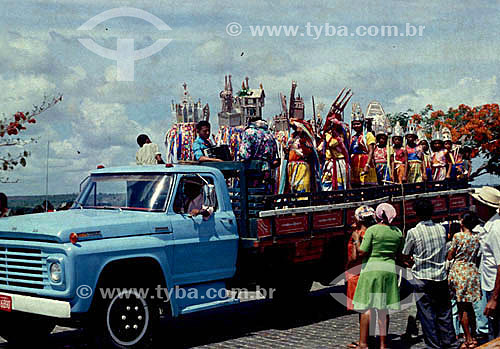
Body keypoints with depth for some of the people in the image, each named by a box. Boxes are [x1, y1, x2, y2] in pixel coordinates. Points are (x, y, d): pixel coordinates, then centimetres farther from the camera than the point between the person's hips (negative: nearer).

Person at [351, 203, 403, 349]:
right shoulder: (398, 232, 7)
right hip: (389, 270, 4)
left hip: (371, 269, -4)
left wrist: (356, 241, 5)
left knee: (367, 307, -1)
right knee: (383, 308, 9)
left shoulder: (372, 230, -7)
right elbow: (399, 254, 11)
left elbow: (362, 253, -11)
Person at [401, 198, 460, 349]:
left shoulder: (413, 232, -10)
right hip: (441, 277, 4)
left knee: (427, 314, 3)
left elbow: (405, 256, 2)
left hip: (423, 278, -4)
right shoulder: (441, 229, 2)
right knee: (444, 312, 12)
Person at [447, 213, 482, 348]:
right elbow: (476, 255, 12)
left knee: (462, 307, 0)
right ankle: (473, 336, 19)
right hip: (473, 271, 5)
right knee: (469, 306, 15)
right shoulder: (477, 237, 3)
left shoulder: (458, 236, -11)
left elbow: (449, 257, -5)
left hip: (459, 270, -5)